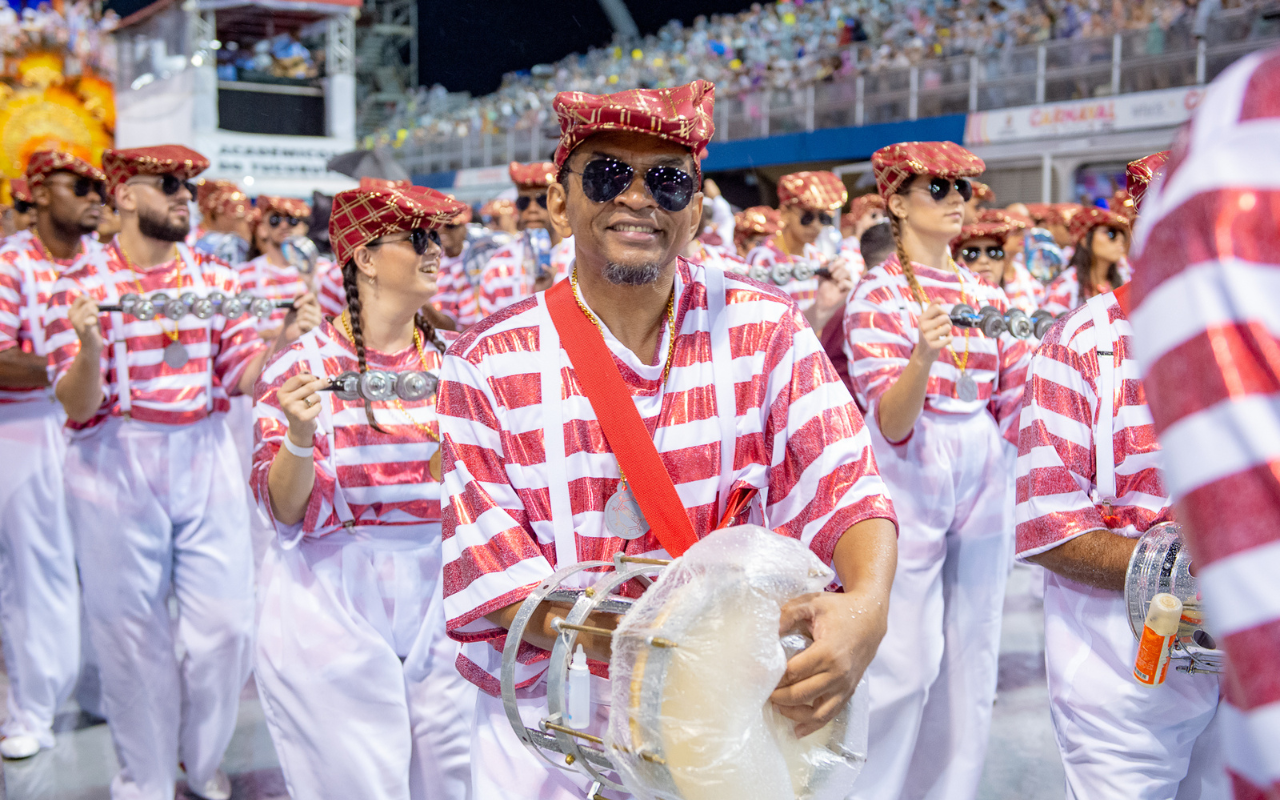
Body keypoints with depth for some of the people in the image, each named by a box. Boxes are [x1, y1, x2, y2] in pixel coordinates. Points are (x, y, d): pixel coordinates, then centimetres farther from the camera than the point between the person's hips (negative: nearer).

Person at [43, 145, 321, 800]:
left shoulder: (216, 277, 8)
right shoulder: (81, 283, -1)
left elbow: (241, 376, 5)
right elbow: (77, 406, -5)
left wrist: (288, 338, -12)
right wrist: (89, 347, -24)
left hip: (206, 457, 3)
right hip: (117, 462, -3)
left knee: (226, 624, 3)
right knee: (132, 634, 5)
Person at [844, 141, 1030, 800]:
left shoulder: (985, 293, 11)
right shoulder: (879, 293, -6)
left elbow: (1013, 406, 12)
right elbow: (890, 424, -16)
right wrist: (923, 357, -33)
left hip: (984, 479, 6)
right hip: (910, 481, -6)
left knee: (970, 657, 10)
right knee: (905, 663, -5)